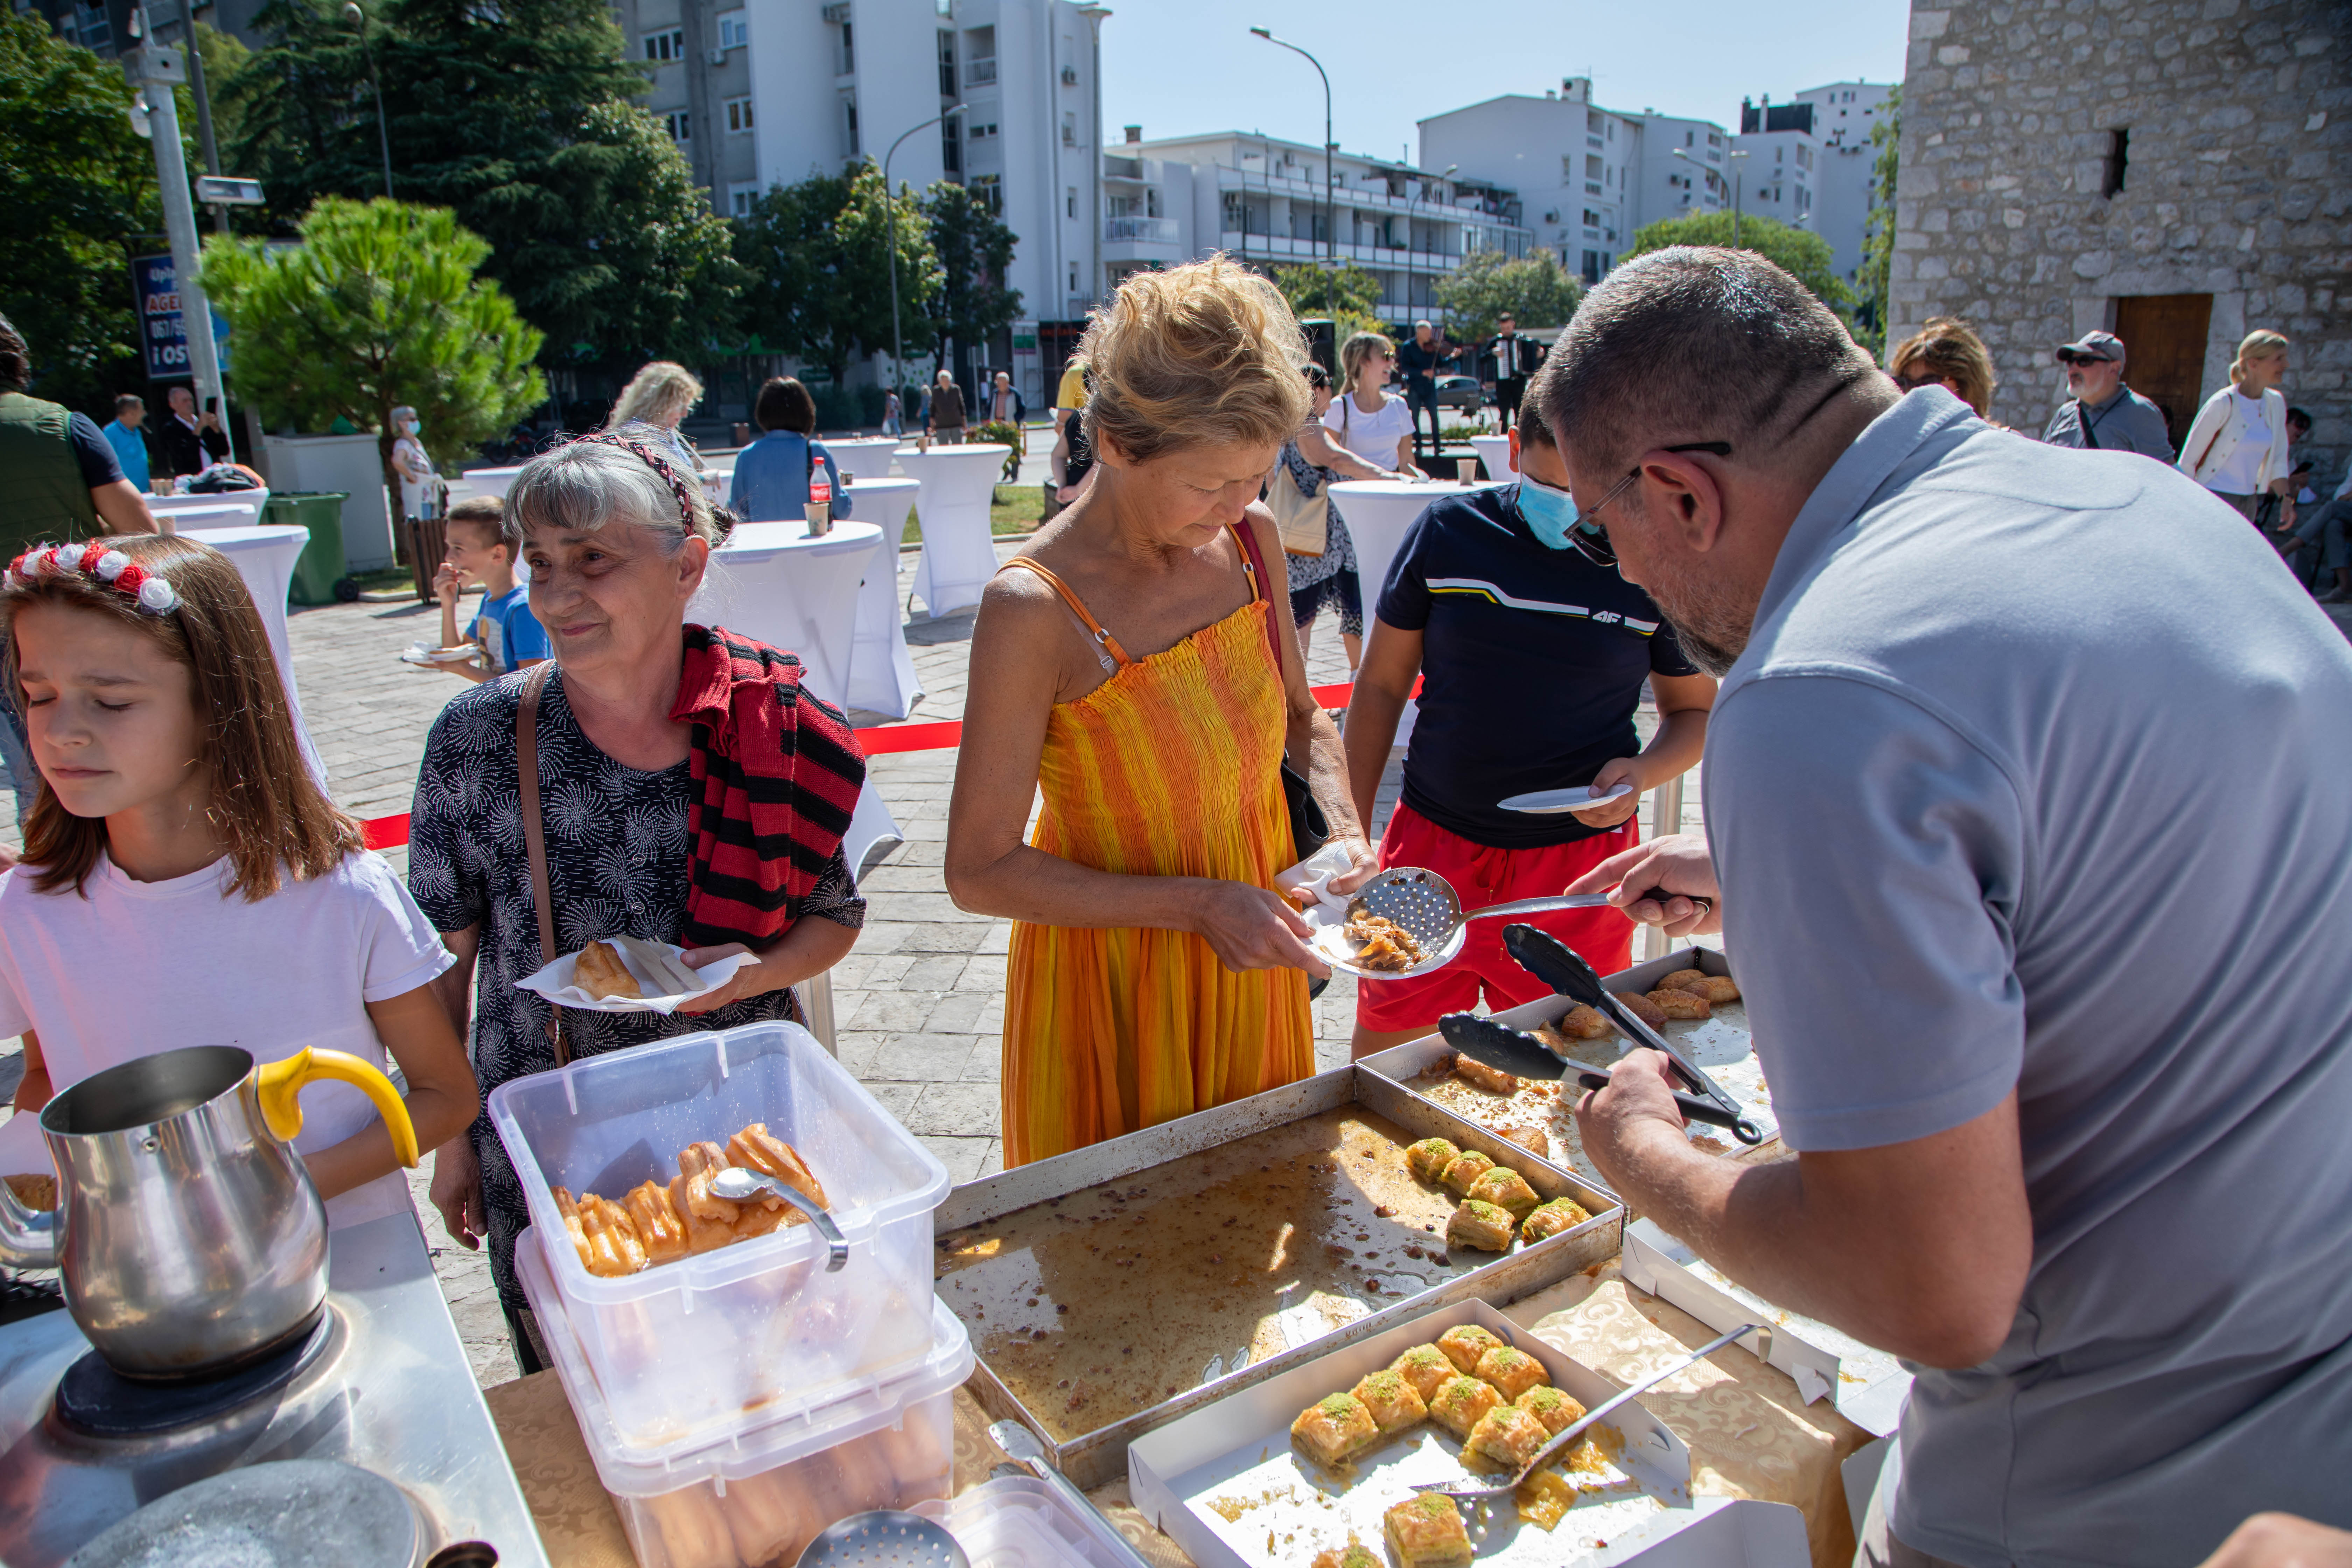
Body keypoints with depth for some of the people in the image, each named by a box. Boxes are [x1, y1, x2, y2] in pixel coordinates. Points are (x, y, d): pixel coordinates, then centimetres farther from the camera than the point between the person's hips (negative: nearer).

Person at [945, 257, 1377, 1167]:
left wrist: (1343, 825, -9)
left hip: (1253, 949, 6)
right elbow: (980, 872, -21)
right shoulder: (1035, 608, -25)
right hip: (1115, 977, -5)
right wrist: (1196, 903, -24)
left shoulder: (1249, 543, -6)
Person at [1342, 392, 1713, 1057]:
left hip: (1580, 854, -1)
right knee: (1381, 1051, 7)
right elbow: (1381, 685, 6)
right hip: (1431, 843, 1)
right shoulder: (1449, 530, -1)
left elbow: (1695, 710, 11)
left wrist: (1643, 771, -11)